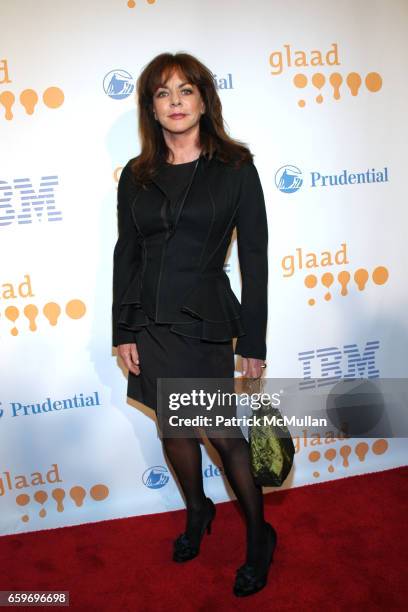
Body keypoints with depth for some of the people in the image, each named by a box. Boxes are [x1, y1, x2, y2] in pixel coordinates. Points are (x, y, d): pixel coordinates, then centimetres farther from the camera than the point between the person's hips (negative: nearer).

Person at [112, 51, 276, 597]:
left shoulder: (236, 168, -4)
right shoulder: (136, 175, 5)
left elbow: (254, 257, -5)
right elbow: (125, 255, 7)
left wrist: (253, 342, -7)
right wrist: (121, 332, 2)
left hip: (206, 323, -4)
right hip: (149, 322, 4)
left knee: (224, 434, 4)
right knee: (174, 428, 17)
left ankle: (259, 537, 29)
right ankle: (197, 513, 44)